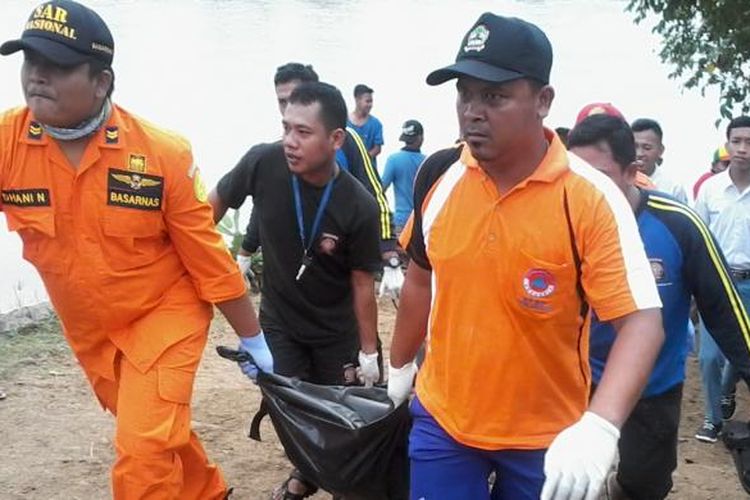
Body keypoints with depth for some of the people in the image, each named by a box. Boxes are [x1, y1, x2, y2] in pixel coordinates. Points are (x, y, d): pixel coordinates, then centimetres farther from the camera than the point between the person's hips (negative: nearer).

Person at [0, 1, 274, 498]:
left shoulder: (163, 152, -21)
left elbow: (208, 256, -12)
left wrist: (253, 340, -4)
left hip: (165, 313, -4)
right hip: (88, 329, 4)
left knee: (143, 451, -13)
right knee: (157, 434, 22)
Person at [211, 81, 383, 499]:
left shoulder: (359, 207, -26)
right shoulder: (263, 163, -22)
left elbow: (363, 283, -14)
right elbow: (214, 207, -3)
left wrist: (369, 351, -7)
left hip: (336, 331, -1)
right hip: (278, 321, 2)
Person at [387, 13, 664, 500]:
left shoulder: (591, 198, -19)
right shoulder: (437, 175, -5)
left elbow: (641, 320, -21)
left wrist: (600, 426, -36)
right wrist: (400, 367, 17)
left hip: (549, 438, -2)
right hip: (442, 419, 3)